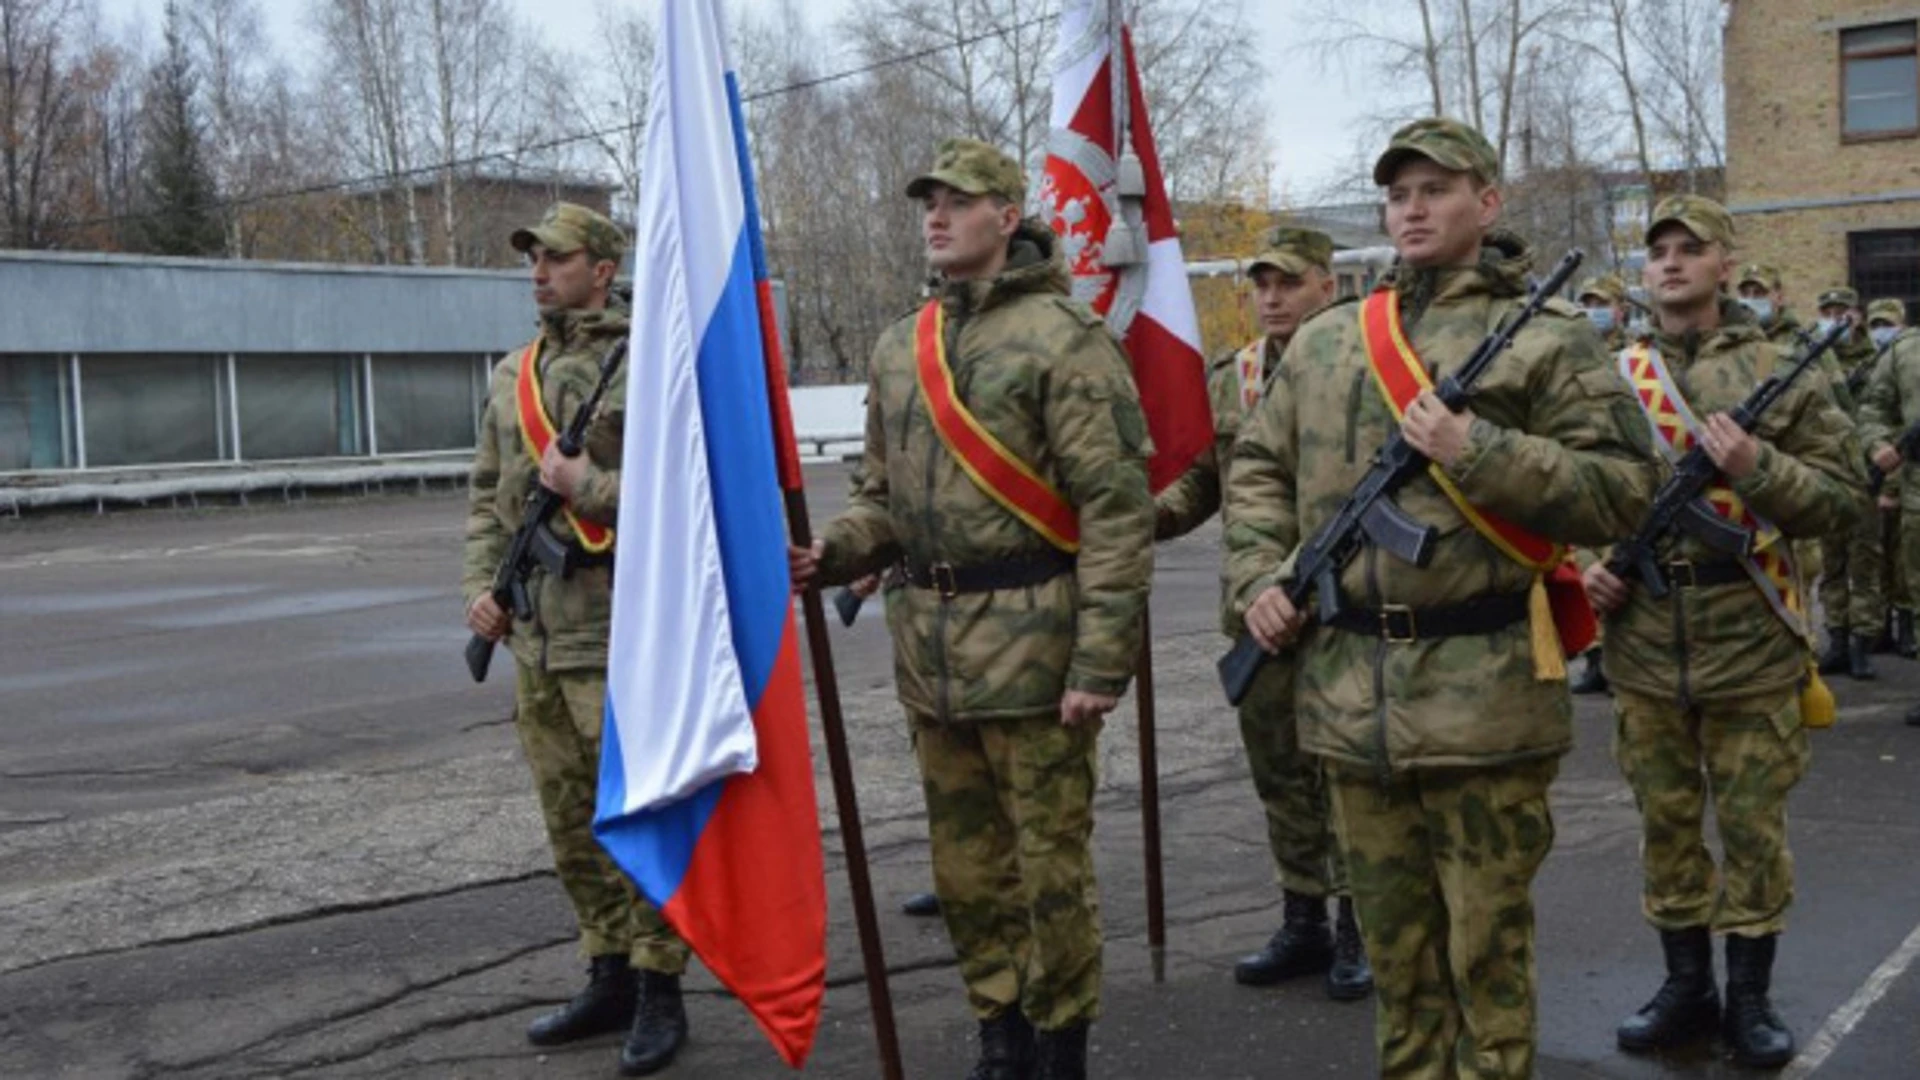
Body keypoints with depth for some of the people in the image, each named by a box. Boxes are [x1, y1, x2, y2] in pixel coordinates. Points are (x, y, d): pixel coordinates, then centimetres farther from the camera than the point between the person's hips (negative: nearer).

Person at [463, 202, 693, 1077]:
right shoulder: (511, 375, 15)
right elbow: (486, 495, 19)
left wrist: (587, 486, -15)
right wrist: (481, 585, 7)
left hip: (620, 636, -7)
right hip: (537, 637, 7)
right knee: (571, 824, 13)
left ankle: (658, 993, 11)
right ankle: (609, 979, 26)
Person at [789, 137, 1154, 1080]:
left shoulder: (1063, 337, -9)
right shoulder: (899, 349, 13)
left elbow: (1116, 508, -13)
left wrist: (1102, 658, -17)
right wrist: (830, 554, -1)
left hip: (1031, 640, -6)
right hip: (931, 649, 7)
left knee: (1050, 862, 4)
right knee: (966, 867, 15)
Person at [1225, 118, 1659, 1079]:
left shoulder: (1548, 338, -2)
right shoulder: (1322, 342, 12)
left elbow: (1624, 491, -8)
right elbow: (1258, 467, 18)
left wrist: (1480, 455, -18)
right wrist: (1259, 576, 2)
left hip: (1483, 697, -4)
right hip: (1348, 692, 5)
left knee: (1486, 950, 6)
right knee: (1394, 944, 18)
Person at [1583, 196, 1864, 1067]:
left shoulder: (1779, 376, -1)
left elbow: (1847, 496, -2)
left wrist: (1759, 467, -18)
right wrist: (1586, 563, -3)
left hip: (1752, 643, -2)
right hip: (1644, 643, 3)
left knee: (1752, 825, 6)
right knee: (1665, 824, 11)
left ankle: (1750, 997, 20)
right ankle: (1686, 987, 26)